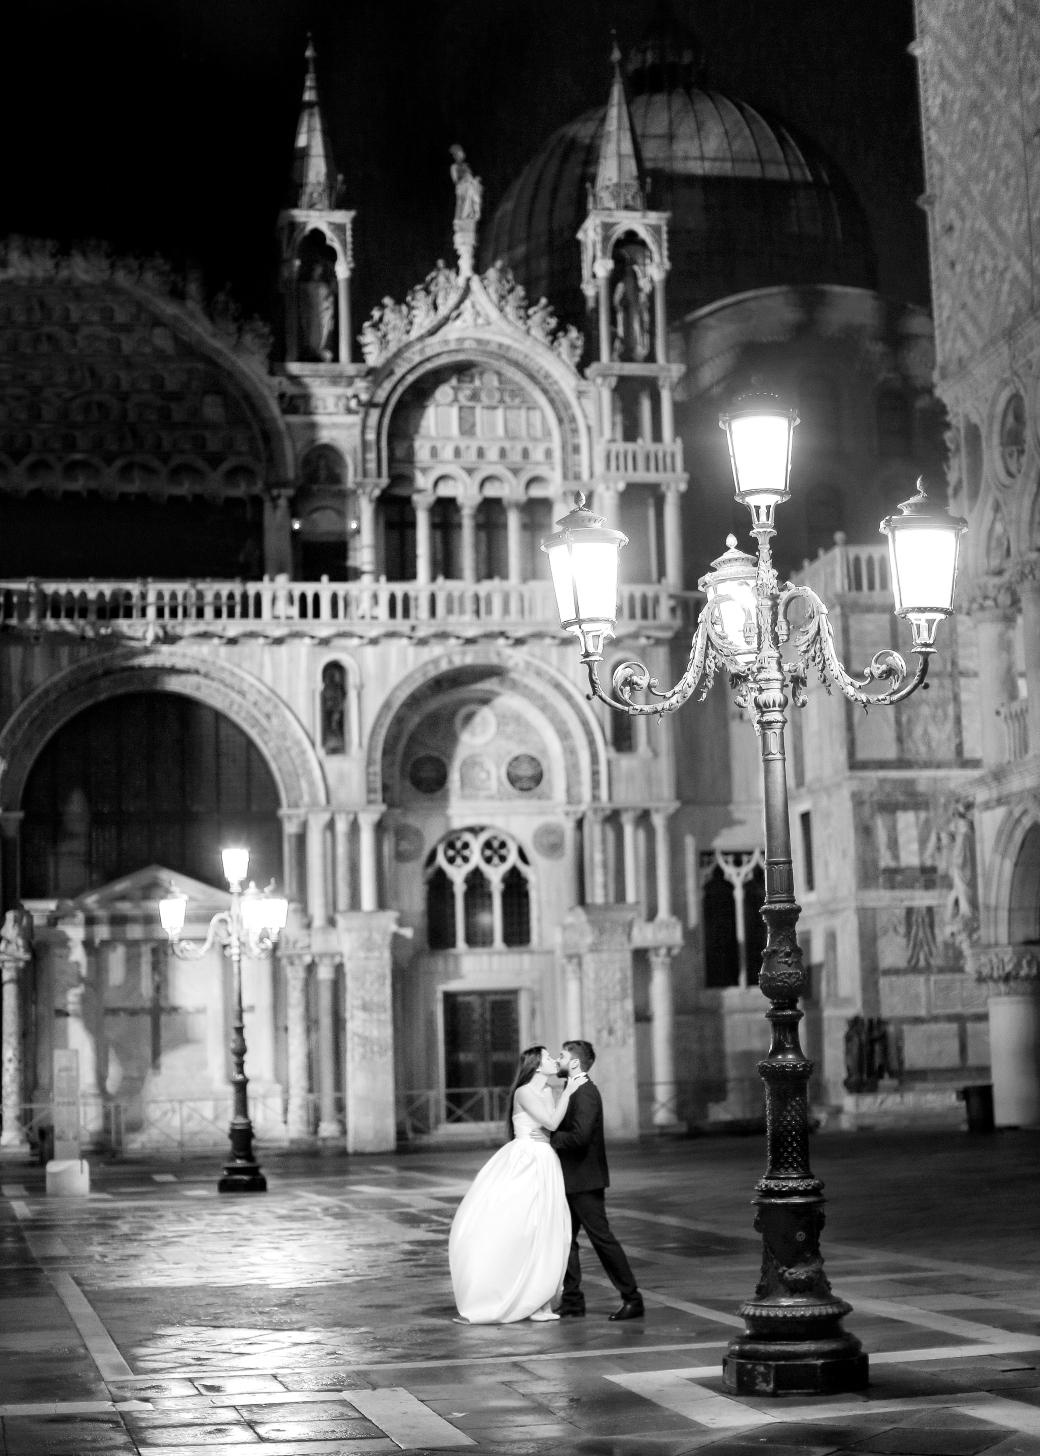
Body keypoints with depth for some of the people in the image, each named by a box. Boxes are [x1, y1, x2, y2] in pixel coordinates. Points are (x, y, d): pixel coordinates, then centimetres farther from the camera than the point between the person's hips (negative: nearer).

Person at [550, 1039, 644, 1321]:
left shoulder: (586, 1093, -17)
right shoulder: (574, 1091, 14)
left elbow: (579, 1136, -26)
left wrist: (550, 1138, -16)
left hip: (584, 1180, -10)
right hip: (571, 1180, 10)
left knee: (601, 1237, -4)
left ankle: (632, 1298, 2)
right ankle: (572, 1301, 16)